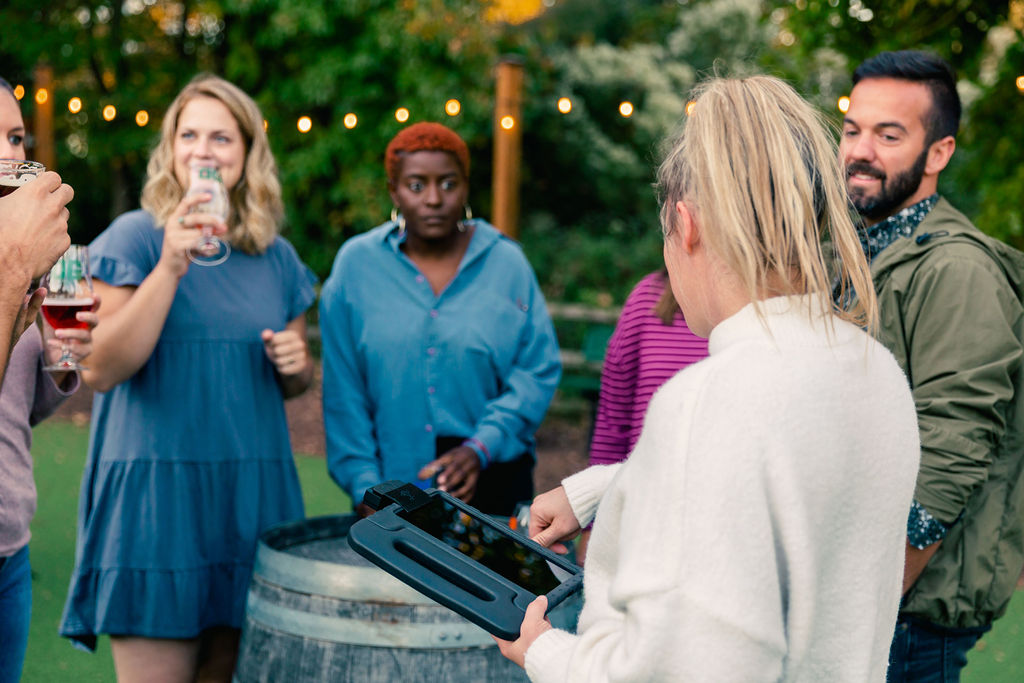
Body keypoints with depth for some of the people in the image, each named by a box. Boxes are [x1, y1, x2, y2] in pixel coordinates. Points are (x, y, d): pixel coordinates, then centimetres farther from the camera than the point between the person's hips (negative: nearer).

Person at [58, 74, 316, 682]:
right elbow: (101, 369, -12)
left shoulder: (278, 258, 12)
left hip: (253, 493, 5)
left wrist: (296, 365, -1)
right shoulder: (135, 237, -2)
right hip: (155, 491, -4)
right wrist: (170, 267, -18)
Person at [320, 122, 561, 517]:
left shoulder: (506, 262, 2)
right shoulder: (356, 264, 2)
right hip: (392, 480, 0)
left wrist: (480, 447, -13)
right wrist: (363, 483, -7)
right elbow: (342, 391, 1)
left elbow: (539, 371, -1)